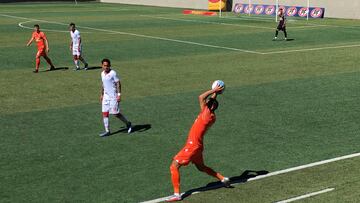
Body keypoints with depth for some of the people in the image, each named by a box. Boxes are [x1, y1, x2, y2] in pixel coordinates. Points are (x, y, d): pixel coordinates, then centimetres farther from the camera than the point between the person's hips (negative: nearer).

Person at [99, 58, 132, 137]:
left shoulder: (113, 73, -12)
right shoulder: (102, 73, 10)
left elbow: (118, 83, -13)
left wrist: (119, 94, -19)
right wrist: (102, 94, 22)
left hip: (113, 96, -7)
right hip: (106, 96, 7)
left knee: (115, 113, -5)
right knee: (104, 113, 1)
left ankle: (128, 123, 17)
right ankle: (107, 131, 7)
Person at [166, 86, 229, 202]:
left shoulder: (207, 114, -18)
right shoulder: (211, 116, 6)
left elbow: (201, 97, -20)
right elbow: (211, 101, 25)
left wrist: (214, 90, -12)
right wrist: (215, 92, 23)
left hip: (192, 146, -9)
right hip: (196, 146, 9)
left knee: (174, 166, -9)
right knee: (201, 167, 29)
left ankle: (177, 194, -9)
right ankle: (223, 179, 36)